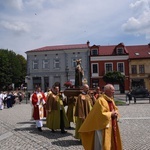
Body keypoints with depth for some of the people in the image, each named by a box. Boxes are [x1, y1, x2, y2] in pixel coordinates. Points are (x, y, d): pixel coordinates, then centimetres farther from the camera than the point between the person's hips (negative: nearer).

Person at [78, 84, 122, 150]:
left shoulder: (111, 100, 9)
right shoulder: (101, 101, -20)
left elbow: (115, 109, 19)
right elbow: (101, 114, -25)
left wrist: (115, 113, -2)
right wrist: (110, 114, -17)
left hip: (111, 127, 9)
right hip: (103, 127, -9)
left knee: (112, 144, 19)